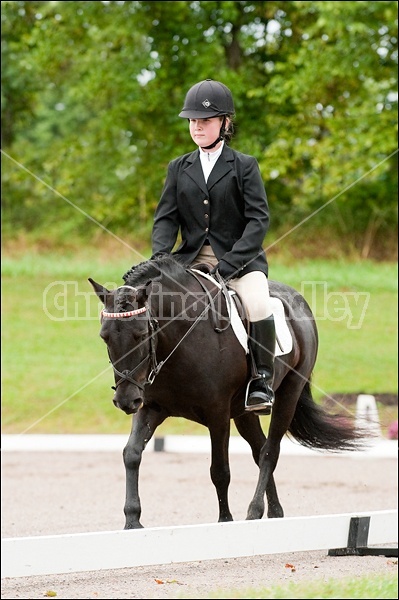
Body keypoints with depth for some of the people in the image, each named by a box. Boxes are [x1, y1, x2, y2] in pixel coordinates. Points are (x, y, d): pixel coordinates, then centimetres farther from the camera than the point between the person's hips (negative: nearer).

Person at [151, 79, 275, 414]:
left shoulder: (244, 166, 2)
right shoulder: (179, 168, 14)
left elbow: (259, 219, -7)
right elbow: (166, 218, 8)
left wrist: (230, 263, -19)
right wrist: (161, 255, -14)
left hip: (240, 258, -4)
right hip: (192, 259, 4)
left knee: (258, 304, -33)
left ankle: (262, 379, -20)